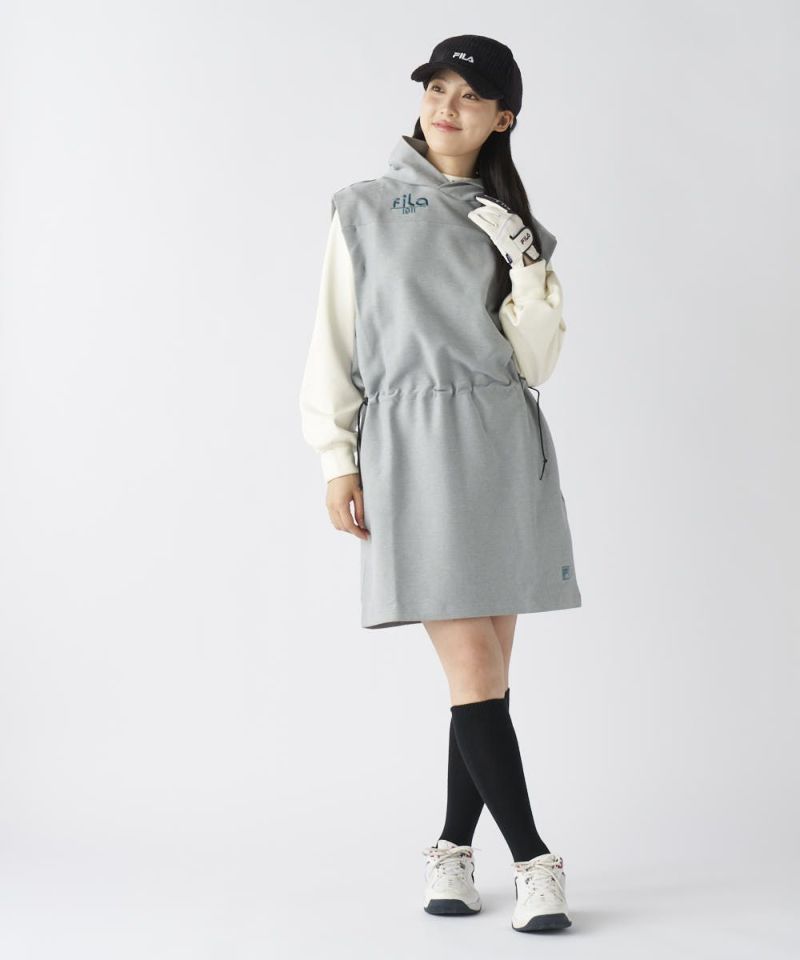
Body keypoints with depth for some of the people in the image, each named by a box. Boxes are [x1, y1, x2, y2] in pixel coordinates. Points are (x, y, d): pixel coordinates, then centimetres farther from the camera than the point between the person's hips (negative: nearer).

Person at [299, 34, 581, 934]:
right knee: (472, 670, -9)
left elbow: (534, 364, 5)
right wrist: (338, 460, -2)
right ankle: (533, 860, 0)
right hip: (412, 446, -3)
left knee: (486, 671, 5)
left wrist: (527, 265, -6)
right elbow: (334, 343, 6)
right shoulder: (364, 211, 7)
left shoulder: (514, 226, 13)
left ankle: (452, 849, 18)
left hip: (506, 446, 3)